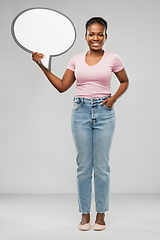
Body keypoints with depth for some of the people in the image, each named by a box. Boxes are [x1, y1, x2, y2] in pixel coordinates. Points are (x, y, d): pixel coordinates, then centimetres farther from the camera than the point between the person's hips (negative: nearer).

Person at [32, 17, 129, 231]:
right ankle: (85, 214, 17)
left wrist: (114, 98, -2)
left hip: (104, 112, -1)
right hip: (81, 111, 2)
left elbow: (125, 82, 15)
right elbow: (62, 86, 8)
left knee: (101, 166, 3)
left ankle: (101, 214, 17)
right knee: (83, 165, 5)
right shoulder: (77, 60, 7)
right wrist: (43, 66, 2)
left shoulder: (113, 59, 2)